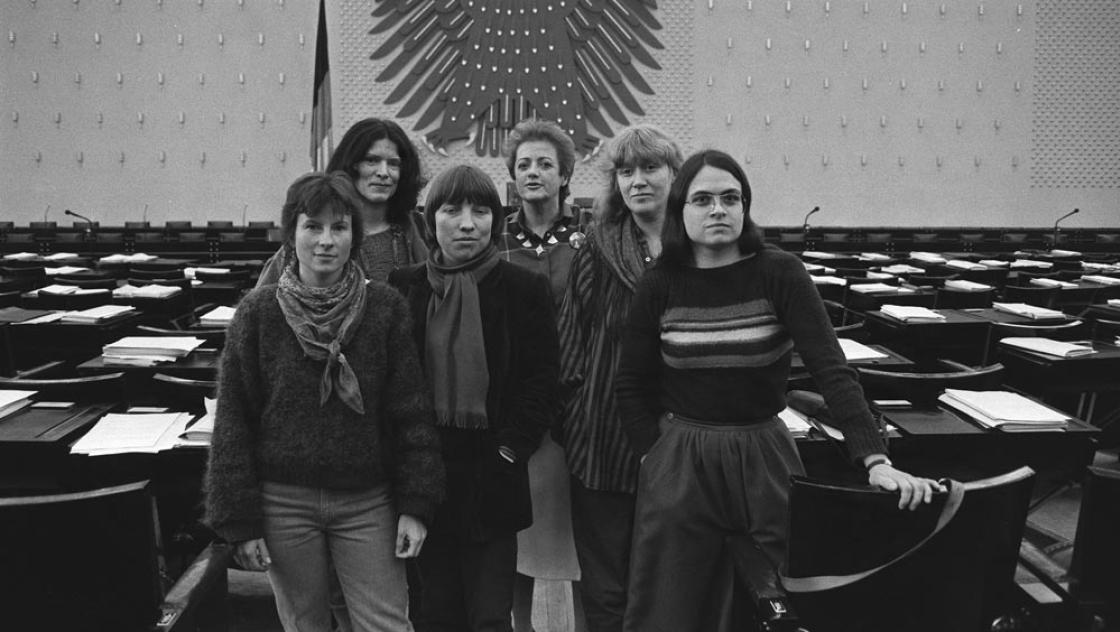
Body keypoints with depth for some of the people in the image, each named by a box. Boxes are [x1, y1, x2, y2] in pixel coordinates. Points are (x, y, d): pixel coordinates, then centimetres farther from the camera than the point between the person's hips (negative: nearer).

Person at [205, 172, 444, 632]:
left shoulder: (385, 308, -3)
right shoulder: (258, 312, -3)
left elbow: (411, 412, -1)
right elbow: (233, 421, -1)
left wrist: (416, 505, -5)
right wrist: (240, 521, -4)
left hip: (367, 502, 0)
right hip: (283, 503, 1)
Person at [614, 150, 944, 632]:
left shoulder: (779, 273, -8)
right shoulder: (659, 286, -4)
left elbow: (831, 369, -16)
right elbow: (631, 386, 6)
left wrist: (876, 460, -26)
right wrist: (657, 455, -1)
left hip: (765, 456, 0)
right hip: (678, 464, 1)